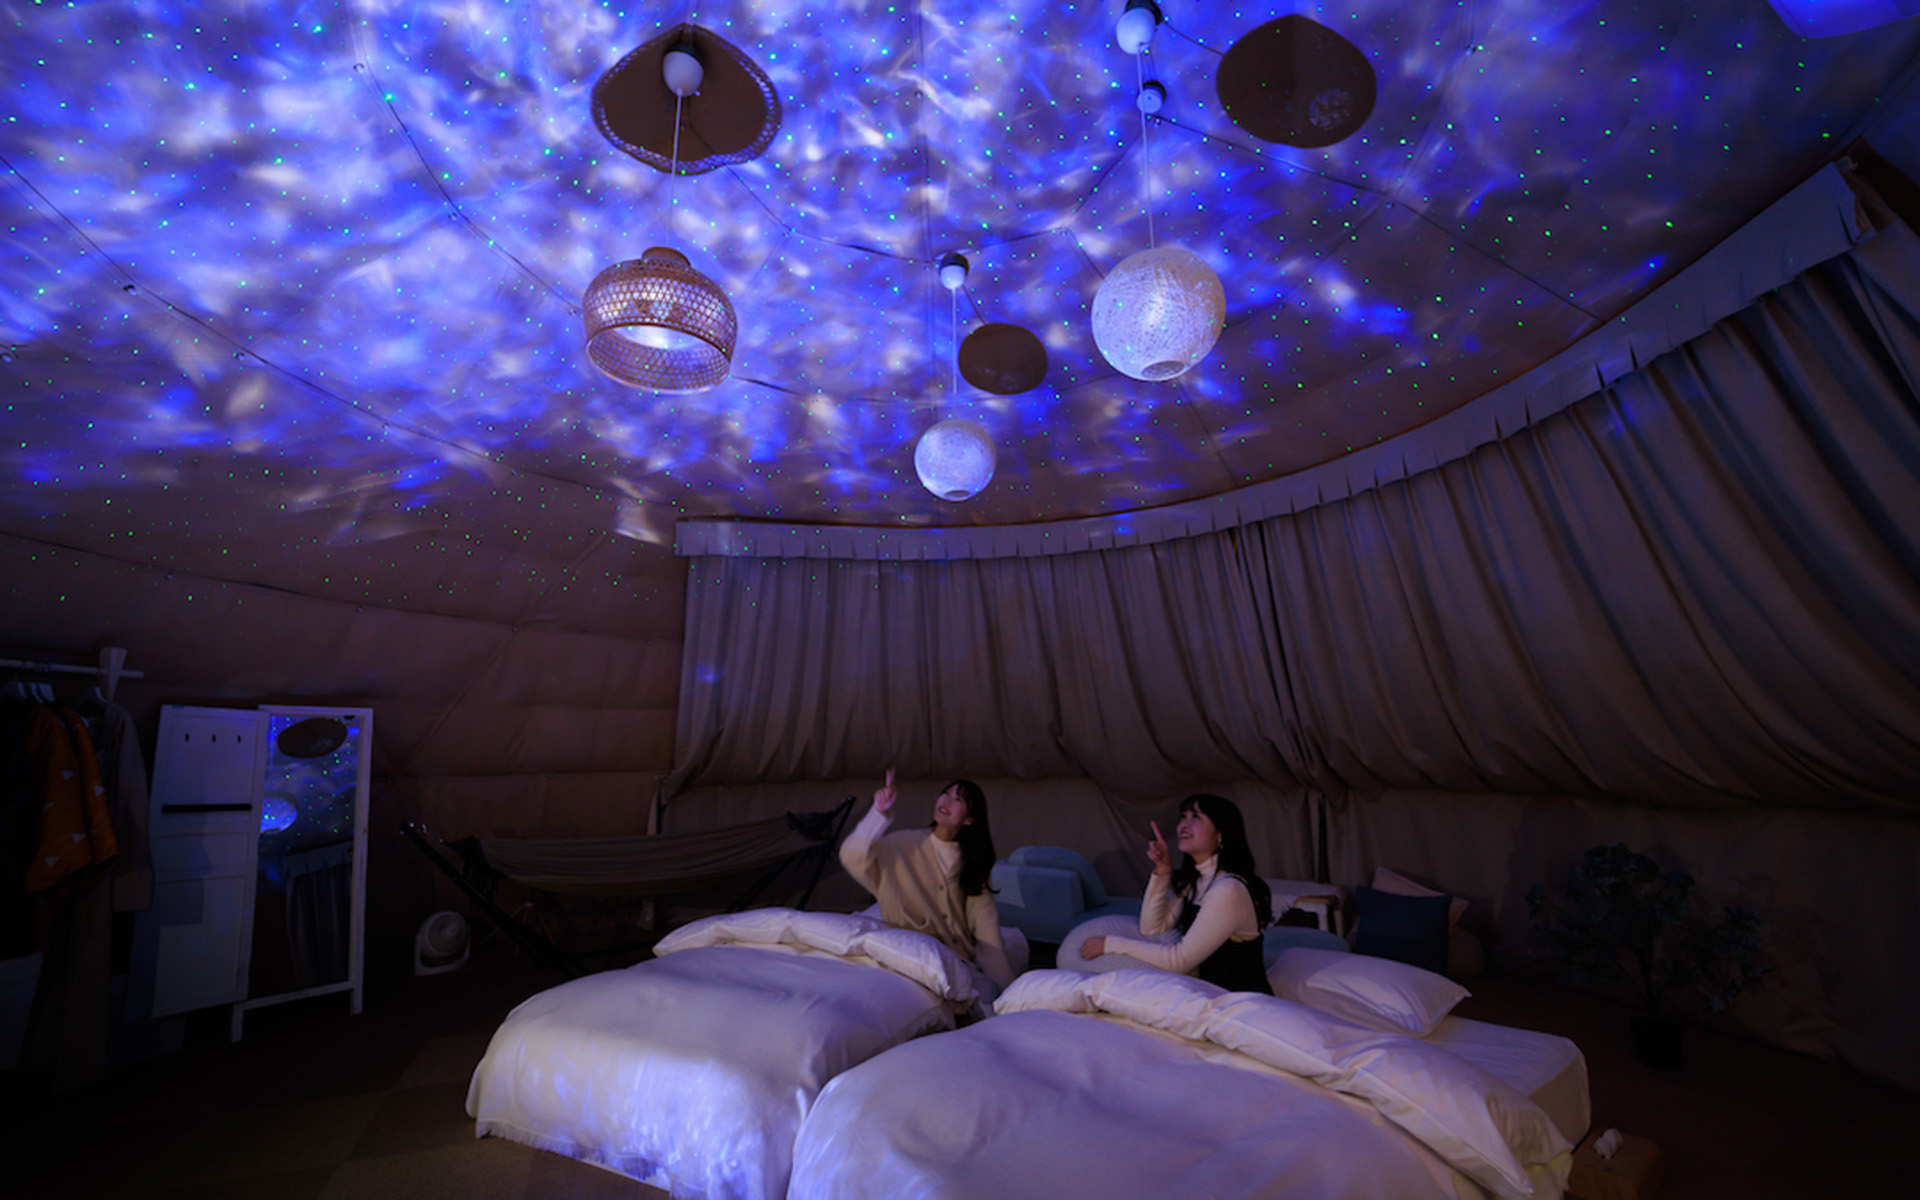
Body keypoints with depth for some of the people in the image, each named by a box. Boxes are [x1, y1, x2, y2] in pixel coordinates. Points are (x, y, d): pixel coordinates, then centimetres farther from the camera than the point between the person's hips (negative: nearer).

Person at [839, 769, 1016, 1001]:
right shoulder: (904, 845, -4)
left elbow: (984, 919, -1)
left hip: (962, 960, 3)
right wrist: (880, 813, -31)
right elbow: (852, 858, -20)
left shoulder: (971, 858, 6)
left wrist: (1003, 982, -7)